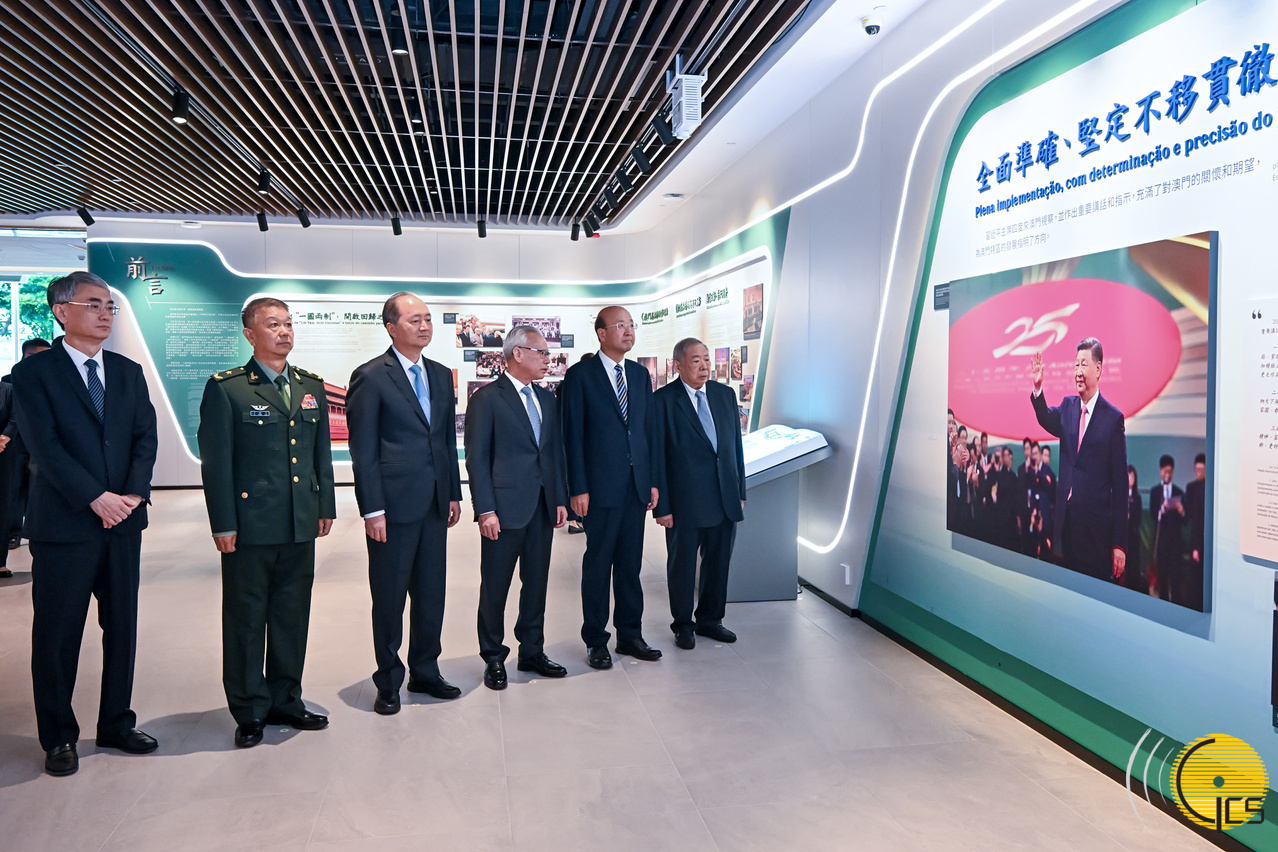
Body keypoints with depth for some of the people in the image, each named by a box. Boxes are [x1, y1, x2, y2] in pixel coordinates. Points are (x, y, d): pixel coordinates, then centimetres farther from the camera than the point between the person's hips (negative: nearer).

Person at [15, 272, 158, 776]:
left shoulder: (129, 372, 12)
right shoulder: (33, 373, -3)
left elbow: (145, 438, 5)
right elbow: (45, 446, -12)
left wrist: (133, 493, -10)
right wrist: (97, 498, -18)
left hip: (123, 521, 5)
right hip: (64, 524, -4)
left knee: (122, 627, 11)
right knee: (57, 635, 6)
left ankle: (116, 725, 25)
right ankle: (59, 739, 21)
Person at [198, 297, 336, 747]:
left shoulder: (311, 386, 12)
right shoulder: (225, 389, -4)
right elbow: (215, 462, -7)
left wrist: (326, 506, 11)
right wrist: (223, 524, -10)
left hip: (301, 526, 5)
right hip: (250, 526, -5)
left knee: (292, 616, 14)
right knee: (246, 620, 6)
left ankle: (285, 700, 29)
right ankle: (249, 711, 21)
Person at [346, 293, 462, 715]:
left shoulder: (441, 375, 12)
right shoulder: (370, 376, -7)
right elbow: (363, 449, -9)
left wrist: (454, 493, 12)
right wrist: (372, 509, -13)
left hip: (434, 504, 6)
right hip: (393, 505, -6)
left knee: (431, 593, 14)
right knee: (389, 597, 7)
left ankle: (425, 672, 30)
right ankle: (388, 682, 22)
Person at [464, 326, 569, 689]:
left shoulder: (547, 399, 14)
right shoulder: (487, 398, -6)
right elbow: (477, 458, -9)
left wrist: (560, 498, 9)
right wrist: (485, 509, -14)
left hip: (542, 507, 6)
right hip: (505, 507, -6)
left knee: (537, 581, 13)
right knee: (495, 586, 5)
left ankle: (532, 652, 27)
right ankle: (493, 658, 19)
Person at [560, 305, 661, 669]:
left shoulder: (640, 374, 12)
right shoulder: (580, 375, -4)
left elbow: (650, 428, 13)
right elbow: (573, 435, -7)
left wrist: (653, 480, 9)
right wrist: (578, 488, -11)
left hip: (636, 485, 5)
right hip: (601, 486, -5)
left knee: (630, 563, 12)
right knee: (598, 564, 4)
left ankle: (630, 635, 24)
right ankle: (596, 641, 17)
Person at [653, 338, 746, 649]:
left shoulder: (725, 394, 9)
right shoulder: (662, 400, -7)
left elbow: (736, 445, 12)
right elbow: (657, 457, -8)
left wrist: (740, 492, 10)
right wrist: (661, 505, -11)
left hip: (725, 499, 5)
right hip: (685, 501, -5)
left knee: (718, 562, 14)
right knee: (682, 565, 9)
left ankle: (709, 619, 32)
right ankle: (683, 624, 26)